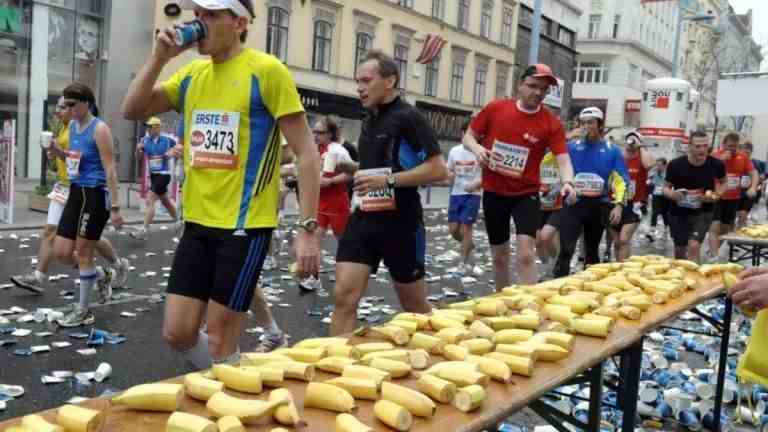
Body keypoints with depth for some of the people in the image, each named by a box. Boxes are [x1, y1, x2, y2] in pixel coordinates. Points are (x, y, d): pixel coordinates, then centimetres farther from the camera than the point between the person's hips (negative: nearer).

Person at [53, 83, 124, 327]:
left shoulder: (99, 129, -13)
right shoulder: (73, 126, 11)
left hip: (95, 195, -8)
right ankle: (102, 276, 29)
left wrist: (115, 207, -20)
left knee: (83, 252, 0)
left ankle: (83, 311, 13)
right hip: (76, 193, 8)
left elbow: (110, 169, -17)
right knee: (62, 252, 6)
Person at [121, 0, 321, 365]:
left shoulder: (267, 71, -9)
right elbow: (132, 111, 10)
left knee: (218, 341, 2)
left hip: (245, 226, -6)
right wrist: (159, 57, -3)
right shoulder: (191, 74, 10)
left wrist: (307, 228, -16)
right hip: (197, 224, 6)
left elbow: (307, 153, -11)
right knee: (177, 333, 9)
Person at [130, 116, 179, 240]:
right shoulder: (145, 140, 1)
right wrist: (138, 149, -14)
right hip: (153, 175, 6)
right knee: (166, 202, 19)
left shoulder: (167, 140, -10)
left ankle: (144, 231, -11)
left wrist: (171, 153, -18)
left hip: (163, 174, -6)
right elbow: (139, 158, 6)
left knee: (149, 200, -14)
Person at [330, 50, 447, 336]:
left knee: (414, 306, 11)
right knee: (344, 296, -5)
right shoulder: (369, 120, 13)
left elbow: (438, 170, -17)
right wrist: (356, 171, 11)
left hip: (399, 222, -6)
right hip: (363, 218, 6)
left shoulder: (408, 118, -11)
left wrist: (388, 179, -22)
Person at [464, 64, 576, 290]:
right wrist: (477, 149, -18)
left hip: (526, 194, -2)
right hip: (493, 192, 2)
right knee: (499, 255, 14)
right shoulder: (495, 108, -5)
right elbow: (468, 136, 4)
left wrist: (567, 181, -39)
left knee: (526, 253, -16)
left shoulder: (552, 123, -10)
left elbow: (563, 159, -18)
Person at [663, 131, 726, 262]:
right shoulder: (676, 165, -17)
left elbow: (723, 183, 8)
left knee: (694, 245, -20)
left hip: (703, 212, -1)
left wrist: (717, 195, -13)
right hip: (678, 212, 1)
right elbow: (666, 188, -4)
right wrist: (672, 194, -28)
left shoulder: (716, 164, -13)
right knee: (680, 249, 14)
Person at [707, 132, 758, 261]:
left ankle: (713, 251, 32)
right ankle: (714, 257, -16)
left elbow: (754, 173, 4)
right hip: (716, 197, -5)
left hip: (733, 198, 5)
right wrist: (721, 160, -27)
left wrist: (753, 187, -14)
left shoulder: (743, 157, 1)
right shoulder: (715, 155, -11)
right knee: (715, 226, -14)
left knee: (726, 228, 14)